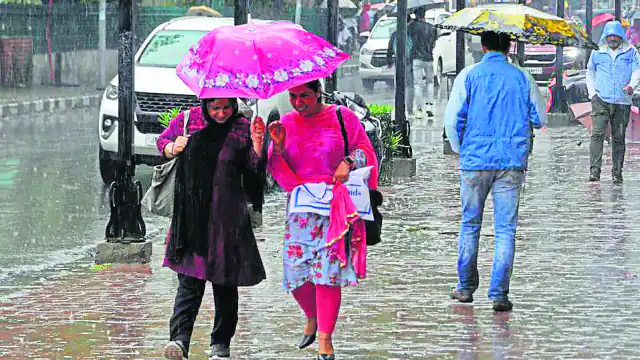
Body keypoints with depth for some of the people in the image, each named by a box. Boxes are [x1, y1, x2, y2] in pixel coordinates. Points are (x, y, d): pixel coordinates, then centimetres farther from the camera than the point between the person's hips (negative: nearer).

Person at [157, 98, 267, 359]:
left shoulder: (242, 129, 2)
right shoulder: (189, 120, 4)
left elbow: (256, 171, 0)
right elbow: (163, 141, 19)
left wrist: (257, 144, -16)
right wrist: (173, 148, -2)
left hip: (228, 218, 0)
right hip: (193, 215, 0)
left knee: (225, 283, 6)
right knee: (190, 281, -10)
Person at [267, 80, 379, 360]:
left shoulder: (343, 118, 1)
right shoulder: (286, 124, 9)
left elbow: (366, 151, 6)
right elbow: (277, 171, 7)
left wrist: (348, 162, -12)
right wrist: (277, 146, -10)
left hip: (336, 207, -3)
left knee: (328, 270, -11)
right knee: (295, 269, -1)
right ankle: (312, 318, 30)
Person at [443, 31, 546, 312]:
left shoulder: (469, 76, -1)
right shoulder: (522, 78, 3)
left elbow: (452, 119, -6)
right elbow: (540, 120, 7)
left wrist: (459, 149, 10)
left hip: (475, 160, 0)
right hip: (512, 161, 0)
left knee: (470, 224, 14)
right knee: (506, 229, 1)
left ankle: (466, 287, 21)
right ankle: (499, 294, -6)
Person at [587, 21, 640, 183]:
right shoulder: (597, 53, 10)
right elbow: (590, 73, 21)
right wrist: (592, 92, 9)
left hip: (622, 102, 0)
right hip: (601, 101, 0)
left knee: (619, 138, 5)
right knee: (597, 134, -14)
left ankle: (617, 173, 11)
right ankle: (594, 170, -18)